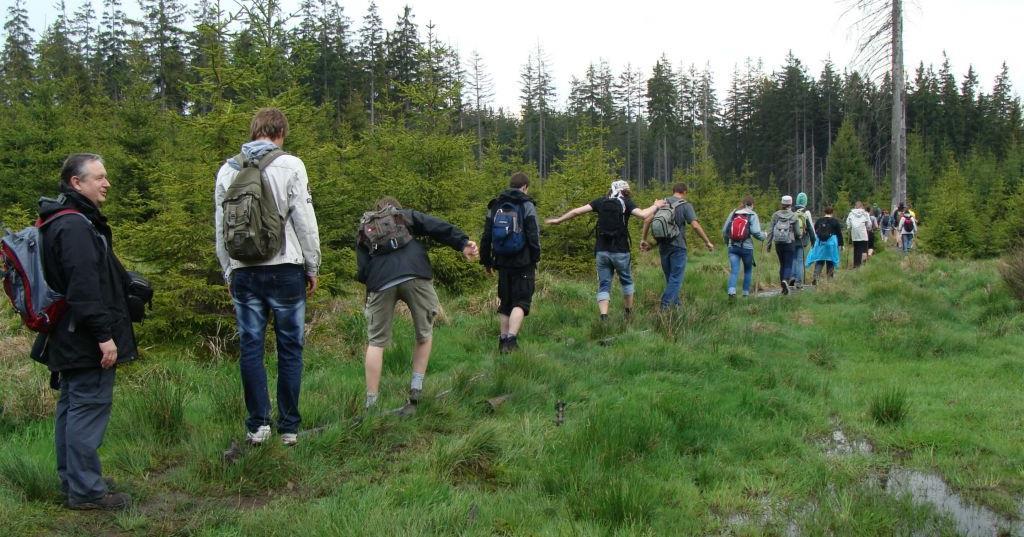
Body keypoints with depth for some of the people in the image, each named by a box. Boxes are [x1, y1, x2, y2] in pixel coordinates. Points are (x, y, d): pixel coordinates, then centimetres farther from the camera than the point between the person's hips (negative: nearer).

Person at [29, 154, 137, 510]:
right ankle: (85, 490, 0)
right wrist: (104, 334, -25)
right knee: (89, 407, -6)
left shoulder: (64, 221, 15)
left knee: (72, 406, 16)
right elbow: (85, 286, -25)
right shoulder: (76, 226, -19)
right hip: (86, 338, -11)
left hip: (69, 340, 11)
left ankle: (72, 480, 27)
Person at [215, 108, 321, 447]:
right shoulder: (290, 166, -4)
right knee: (290, 348, 4)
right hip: (284, 269, -3)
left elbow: (221, 226, 11)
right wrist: (313, 267, 4)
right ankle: (289, 427, 7)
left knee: (251, 348, 8)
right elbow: (304, 221, -5)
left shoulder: (228, 170, 8)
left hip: (243, 272, 3)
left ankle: (257, 425, 9)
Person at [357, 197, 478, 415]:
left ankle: (370, 404, 7)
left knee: (376, 342, 10)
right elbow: (437, 226, 7)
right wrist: (463, 242, -3)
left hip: (380, 282, 1)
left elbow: (362, 273, 17)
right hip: (415, 275, -1)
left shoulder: (363, 230, 29)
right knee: (425, 334, 16)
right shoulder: (406, 215, 26)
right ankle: (415, 392, 10)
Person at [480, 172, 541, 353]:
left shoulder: (495, 206, 11)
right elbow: (534, 236, -9)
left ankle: (503, 339, 16)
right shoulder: (527, 205, -4)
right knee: (521, 302, -4)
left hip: (502, 263, 5)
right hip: (523, 263, -5)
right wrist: (535, 260, -2)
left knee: (505, 302, 15)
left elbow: (486, 236, 13)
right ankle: (511, 338, -19)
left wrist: (486, 261, 19)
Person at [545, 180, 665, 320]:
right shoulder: (626, 202, -1)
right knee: (626, 281, 19)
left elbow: (577, 211, 6)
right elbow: (643, 215, -16)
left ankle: (604, 317, -8)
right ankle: (629, 313, 28)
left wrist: (558, 220, 17)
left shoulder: (601, 202, 7)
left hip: (602, 251, 2)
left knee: (603, 285, 5)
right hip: (620, 251, -2)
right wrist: (655, 206, 2)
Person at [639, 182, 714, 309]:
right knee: (676, 277, 0)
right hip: (677, 246, -5)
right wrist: (707, 242, -7)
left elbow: (647, 220, 3)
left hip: (663, 245, 5)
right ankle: (665, 304, -8)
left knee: (669, 276, 17)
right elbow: (695, 225, -14)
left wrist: (644, 239, 10)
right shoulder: (685, 206, -6)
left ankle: (675, 302, 26)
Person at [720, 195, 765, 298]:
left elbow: (724, 230, 7)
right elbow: (755, 232, -14)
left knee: (734, 271, -3)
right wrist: (763, 236, 7)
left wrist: (727, 241, 24)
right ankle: (746, 292, 22)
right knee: (748, 270, 18)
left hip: (733, 247, 2)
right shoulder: (752, 215, -4)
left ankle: (731, 290, -24)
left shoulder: (733, 213, 6)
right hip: (747, 247, -2)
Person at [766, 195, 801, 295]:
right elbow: (797, 232, 0)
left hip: (778, 243, 3)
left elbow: (771, 230, 2)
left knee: (782, 264, 14)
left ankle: (783, 285, 16)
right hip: (789, 243, -3)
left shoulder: (776, 215, 2)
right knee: (788, 265, -1)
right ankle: (785, 280, -28)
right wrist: (798, 238, 21)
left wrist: (769, 243, 8)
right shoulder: (793, 216, -4)